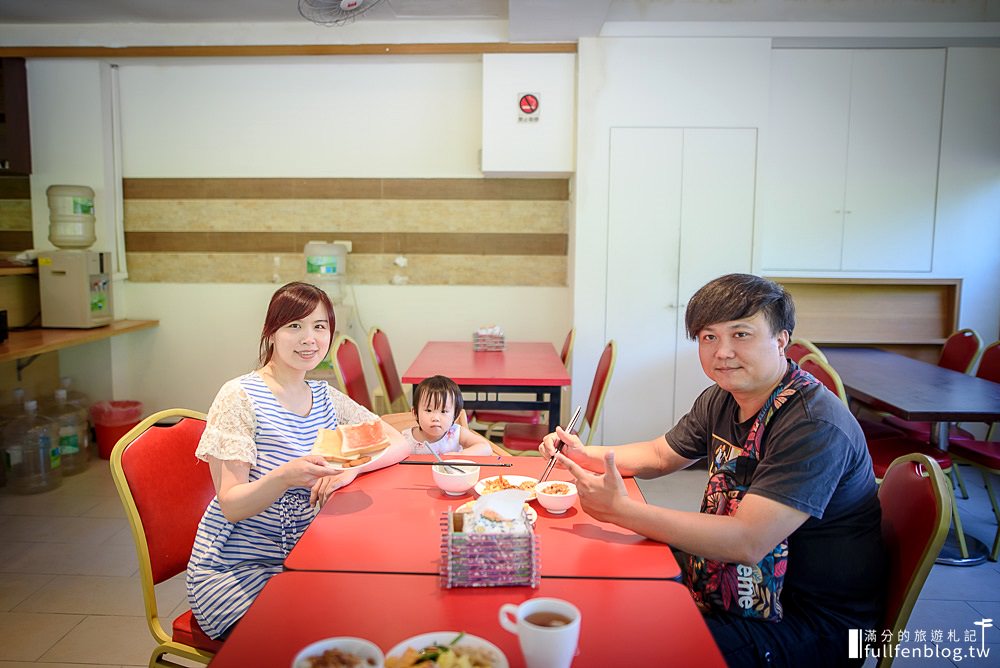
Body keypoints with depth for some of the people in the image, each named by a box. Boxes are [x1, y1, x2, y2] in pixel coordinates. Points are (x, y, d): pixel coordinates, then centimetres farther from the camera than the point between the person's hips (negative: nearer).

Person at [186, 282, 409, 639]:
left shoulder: (326, 396, 6)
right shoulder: (240, 397, -12)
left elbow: (399, 443, 3)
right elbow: (231, 506, -16)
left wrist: (351, 468, -17)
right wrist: (286, 477, -36)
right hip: (234, 570, -5)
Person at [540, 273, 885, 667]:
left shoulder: (815, 426, -26)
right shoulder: (722, 399, 2)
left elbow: (747, 542, -33)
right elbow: (660, 455, 16)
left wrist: (620, 509, -33)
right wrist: (585, 455, -3)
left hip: (812, 622, -7)